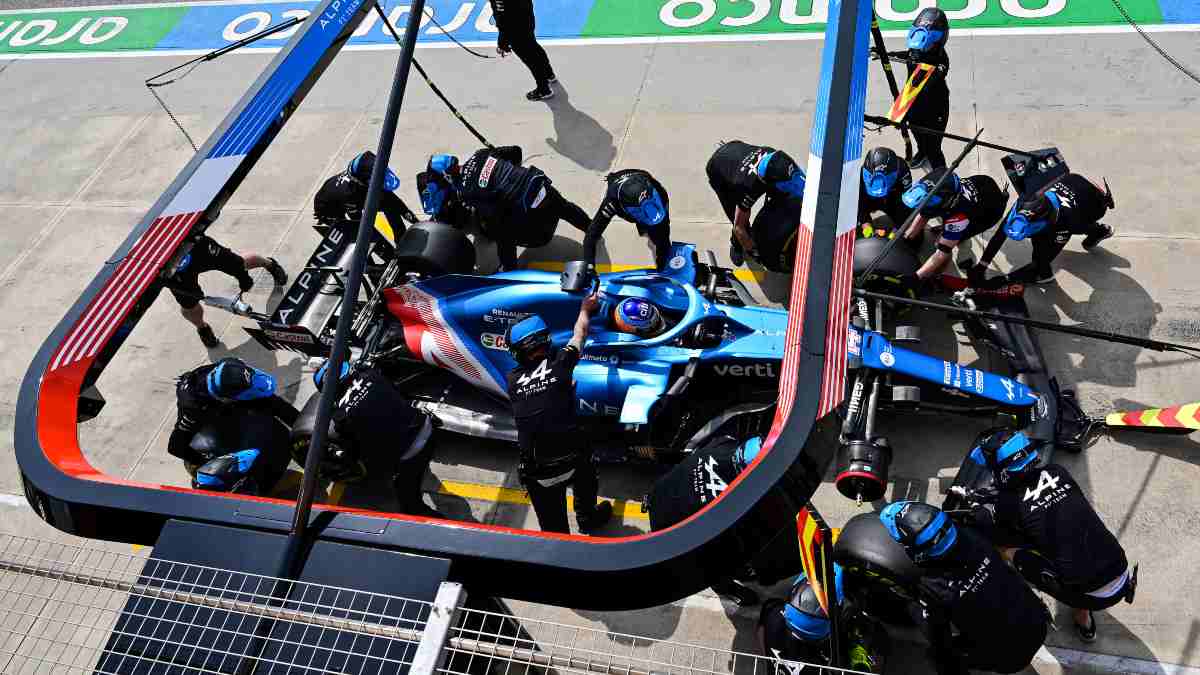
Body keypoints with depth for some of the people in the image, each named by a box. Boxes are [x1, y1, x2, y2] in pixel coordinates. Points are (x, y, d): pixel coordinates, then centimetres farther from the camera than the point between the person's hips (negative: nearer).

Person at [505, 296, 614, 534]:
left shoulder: (513, 380, 4)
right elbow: (579, 334, 18)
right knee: (585, 472, 34)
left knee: (554, 527, 17)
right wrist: (585, 309, 36)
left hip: (536, 473, 0)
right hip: (571, 460, 0)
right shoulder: (560, 363, -2)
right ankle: (588, 519, 57)